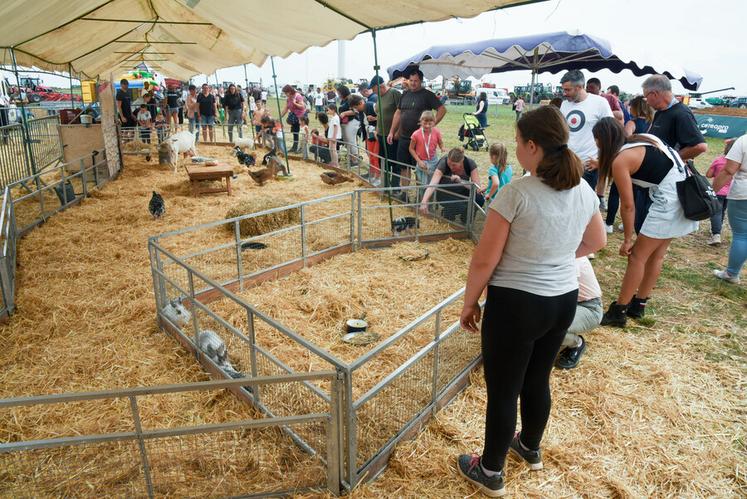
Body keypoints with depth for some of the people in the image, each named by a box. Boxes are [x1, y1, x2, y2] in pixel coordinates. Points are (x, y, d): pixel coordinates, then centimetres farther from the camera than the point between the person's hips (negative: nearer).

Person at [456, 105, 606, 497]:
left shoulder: (516, 192, -21)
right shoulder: (584, 190, 1)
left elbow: (484, 260, -18)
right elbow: (596, 241, 18)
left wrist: (469, 302, -4)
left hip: (516, 303, -7)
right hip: (564, 300, 7)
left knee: (503, 390, 10)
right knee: (537, 380, 26)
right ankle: (531, 448, 49)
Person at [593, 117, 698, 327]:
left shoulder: (619, 160, -12)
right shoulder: (643, 139, 11)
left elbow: (628, 206, -11)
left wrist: (627, 239, -4)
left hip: (670, 200, -9)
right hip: (684, 195, 9)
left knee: (637, 256, -3)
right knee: (656, 254, 16)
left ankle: (618, 312, 4)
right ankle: (638, 305, 26)